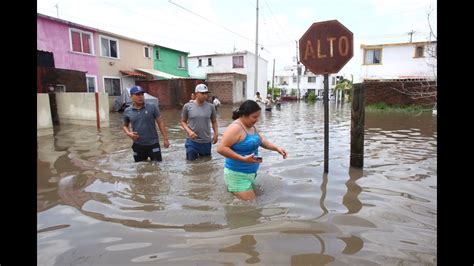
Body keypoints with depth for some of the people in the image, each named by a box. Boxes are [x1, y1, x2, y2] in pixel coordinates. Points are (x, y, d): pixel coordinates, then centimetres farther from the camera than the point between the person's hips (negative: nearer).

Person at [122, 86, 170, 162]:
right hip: (138, 145, 2)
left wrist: (165, 139, -5)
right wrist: (128, 133, -6)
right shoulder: (127, 111, 1)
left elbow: (160, 123, -2)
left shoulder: (152, 107, -6)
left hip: (153, 144, -2)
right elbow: (125, 125, 16)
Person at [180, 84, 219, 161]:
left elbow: (214, 121, 11)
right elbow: (183, 122, 3)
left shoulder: (210, 107, -1)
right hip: (192, 141, -1)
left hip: (206, 142, 2)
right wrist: (189, 131, -14)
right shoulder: (187, 106, -5)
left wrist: (216, 134, -1)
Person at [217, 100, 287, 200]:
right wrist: (243, 159, -30)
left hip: (250, 173, 10)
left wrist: (277, 148, -1)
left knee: (252, 200, 22)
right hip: (237, 175, -9)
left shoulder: (251, 127, 6)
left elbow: (262, 141, 15)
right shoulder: (235, 128, -22)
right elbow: (221, 148, -28)